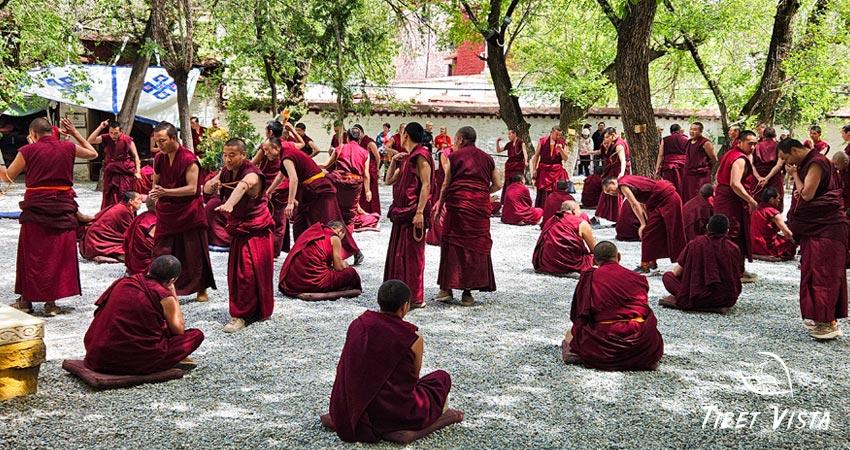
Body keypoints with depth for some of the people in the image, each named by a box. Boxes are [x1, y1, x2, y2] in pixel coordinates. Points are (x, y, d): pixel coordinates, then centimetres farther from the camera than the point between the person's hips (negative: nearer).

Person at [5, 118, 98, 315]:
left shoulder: (28, 150, -5)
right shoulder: (68, 148, 1)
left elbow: (7, 176, 6)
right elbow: (93, 153, 20)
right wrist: (75, 134, 21)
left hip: (35, 208, -1)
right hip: (63, 208, 2)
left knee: (32, 254, 11)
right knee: (59, 254, 8)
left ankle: (26, 300, 20)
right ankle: (51, 302, 10)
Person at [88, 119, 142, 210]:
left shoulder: (127, 140, -9)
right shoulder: (105, 138, -3)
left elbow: (136, 156, -5)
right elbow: (90, 141, -14)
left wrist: (138, 172, -12)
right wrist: (100, 127, -19)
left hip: (125, 173, -3)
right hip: (110, 173, 3)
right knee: (110, 198, 7)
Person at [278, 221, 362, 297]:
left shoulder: (312, 231, 21)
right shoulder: (334, 238, 2)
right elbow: (338, 267, 3)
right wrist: (345, 265, 25)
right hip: (313, 283, -7)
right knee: (351, 273, 10)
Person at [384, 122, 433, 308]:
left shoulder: (420, 155, -10)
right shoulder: (407, 157, 18)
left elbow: (426, 185, -18)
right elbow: (389, 180, 22)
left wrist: (420, 212, -24)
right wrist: (394, 160, 9)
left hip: (413, 212, -10)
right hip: (402, 211, 10)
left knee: (411, 254, -6)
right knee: (397, 252, 12)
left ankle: (415, 297, 1)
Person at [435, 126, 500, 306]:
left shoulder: (454, 156, 3)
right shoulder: (487, 158, 13)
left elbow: (446, 185, 1)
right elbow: (497, 185, 13)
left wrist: (440, 203, 12)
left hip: (458, 204, -3)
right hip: (480, 207, 3)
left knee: (452, 244, 5)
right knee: (476, 246, 7)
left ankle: (447, 288, 3)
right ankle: (467, 293, 8)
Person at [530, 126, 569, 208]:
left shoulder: (562, 143, 5)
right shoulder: (543, 141, 2)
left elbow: (565, 158, 2)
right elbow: (536, 156, 6)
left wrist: (561, 149, -14)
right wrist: (534, 169, 1)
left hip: (557, 171, 1)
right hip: (544, 170, 0)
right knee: (542, 193, -1)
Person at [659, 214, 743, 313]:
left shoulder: (695, 243, -5)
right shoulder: (733, 248, -1)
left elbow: (676, 272, 1)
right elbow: (736, 277, 8)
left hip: (698, 299, -3)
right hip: (728, 300, 3)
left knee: (667, 276, 15)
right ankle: (719, 306, 13)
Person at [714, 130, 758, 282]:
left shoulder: (729, 154, 12)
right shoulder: (740, 160, -19)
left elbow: (718, 175, 21)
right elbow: (735, 184, -30)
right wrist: (751, 200, -28)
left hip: (721, 195, 10)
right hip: (732, 200, -10)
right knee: (737, 235, -3)